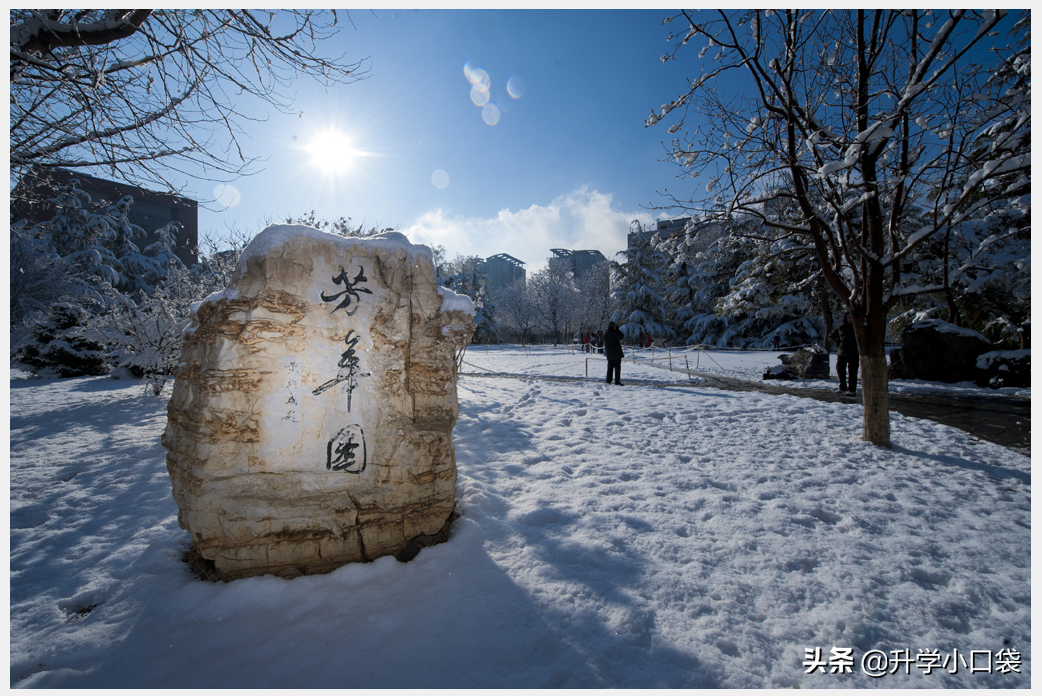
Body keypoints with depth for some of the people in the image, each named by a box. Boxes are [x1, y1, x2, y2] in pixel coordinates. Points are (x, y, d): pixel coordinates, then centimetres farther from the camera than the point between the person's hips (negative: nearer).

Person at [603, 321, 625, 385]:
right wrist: (617, 330, -6)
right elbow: (621, 337, -12)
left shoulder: (605, 333, 7)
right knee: (617, 367, -2)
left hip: (609, 353, 7)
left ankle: (608, 380, 18)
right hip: (616, 353, -7)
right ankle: (617, 381, -3)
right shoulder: (614, 333, -16)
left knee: (610, 367, 16)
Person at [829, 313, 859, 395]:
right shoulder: (840, 327, 6)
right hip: (842, 352, 2)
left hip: (853, 353, -2)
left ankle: (852, 389, 7)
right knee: (840, 369, 7)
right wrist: (837, 344, 1)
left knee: (852, 372, -1)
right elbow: (831, 336, 15)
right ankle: (843, 387, 24)